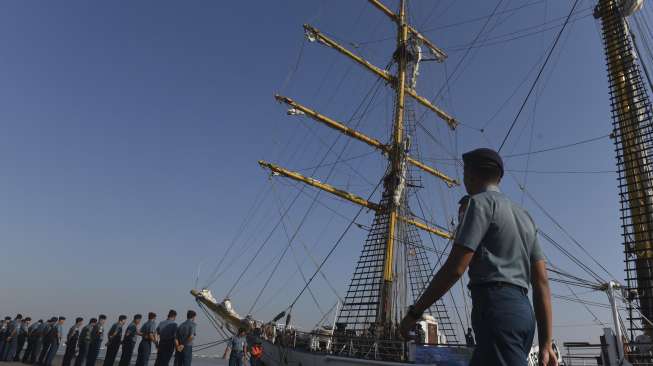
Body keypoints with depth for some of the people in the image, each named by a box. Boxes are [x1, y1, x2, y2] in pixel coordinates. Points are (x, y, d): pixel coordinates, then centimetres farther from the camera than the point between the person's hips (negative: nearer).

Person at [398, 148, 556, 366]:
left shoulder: (481, 202, -2)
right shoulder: (523, 216, 23)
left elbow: (455, 268, -12)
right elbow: (542, 283, 16)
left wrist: (414, 312, -5)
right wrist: (546, 343, 15)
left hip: (496, 308, -9)